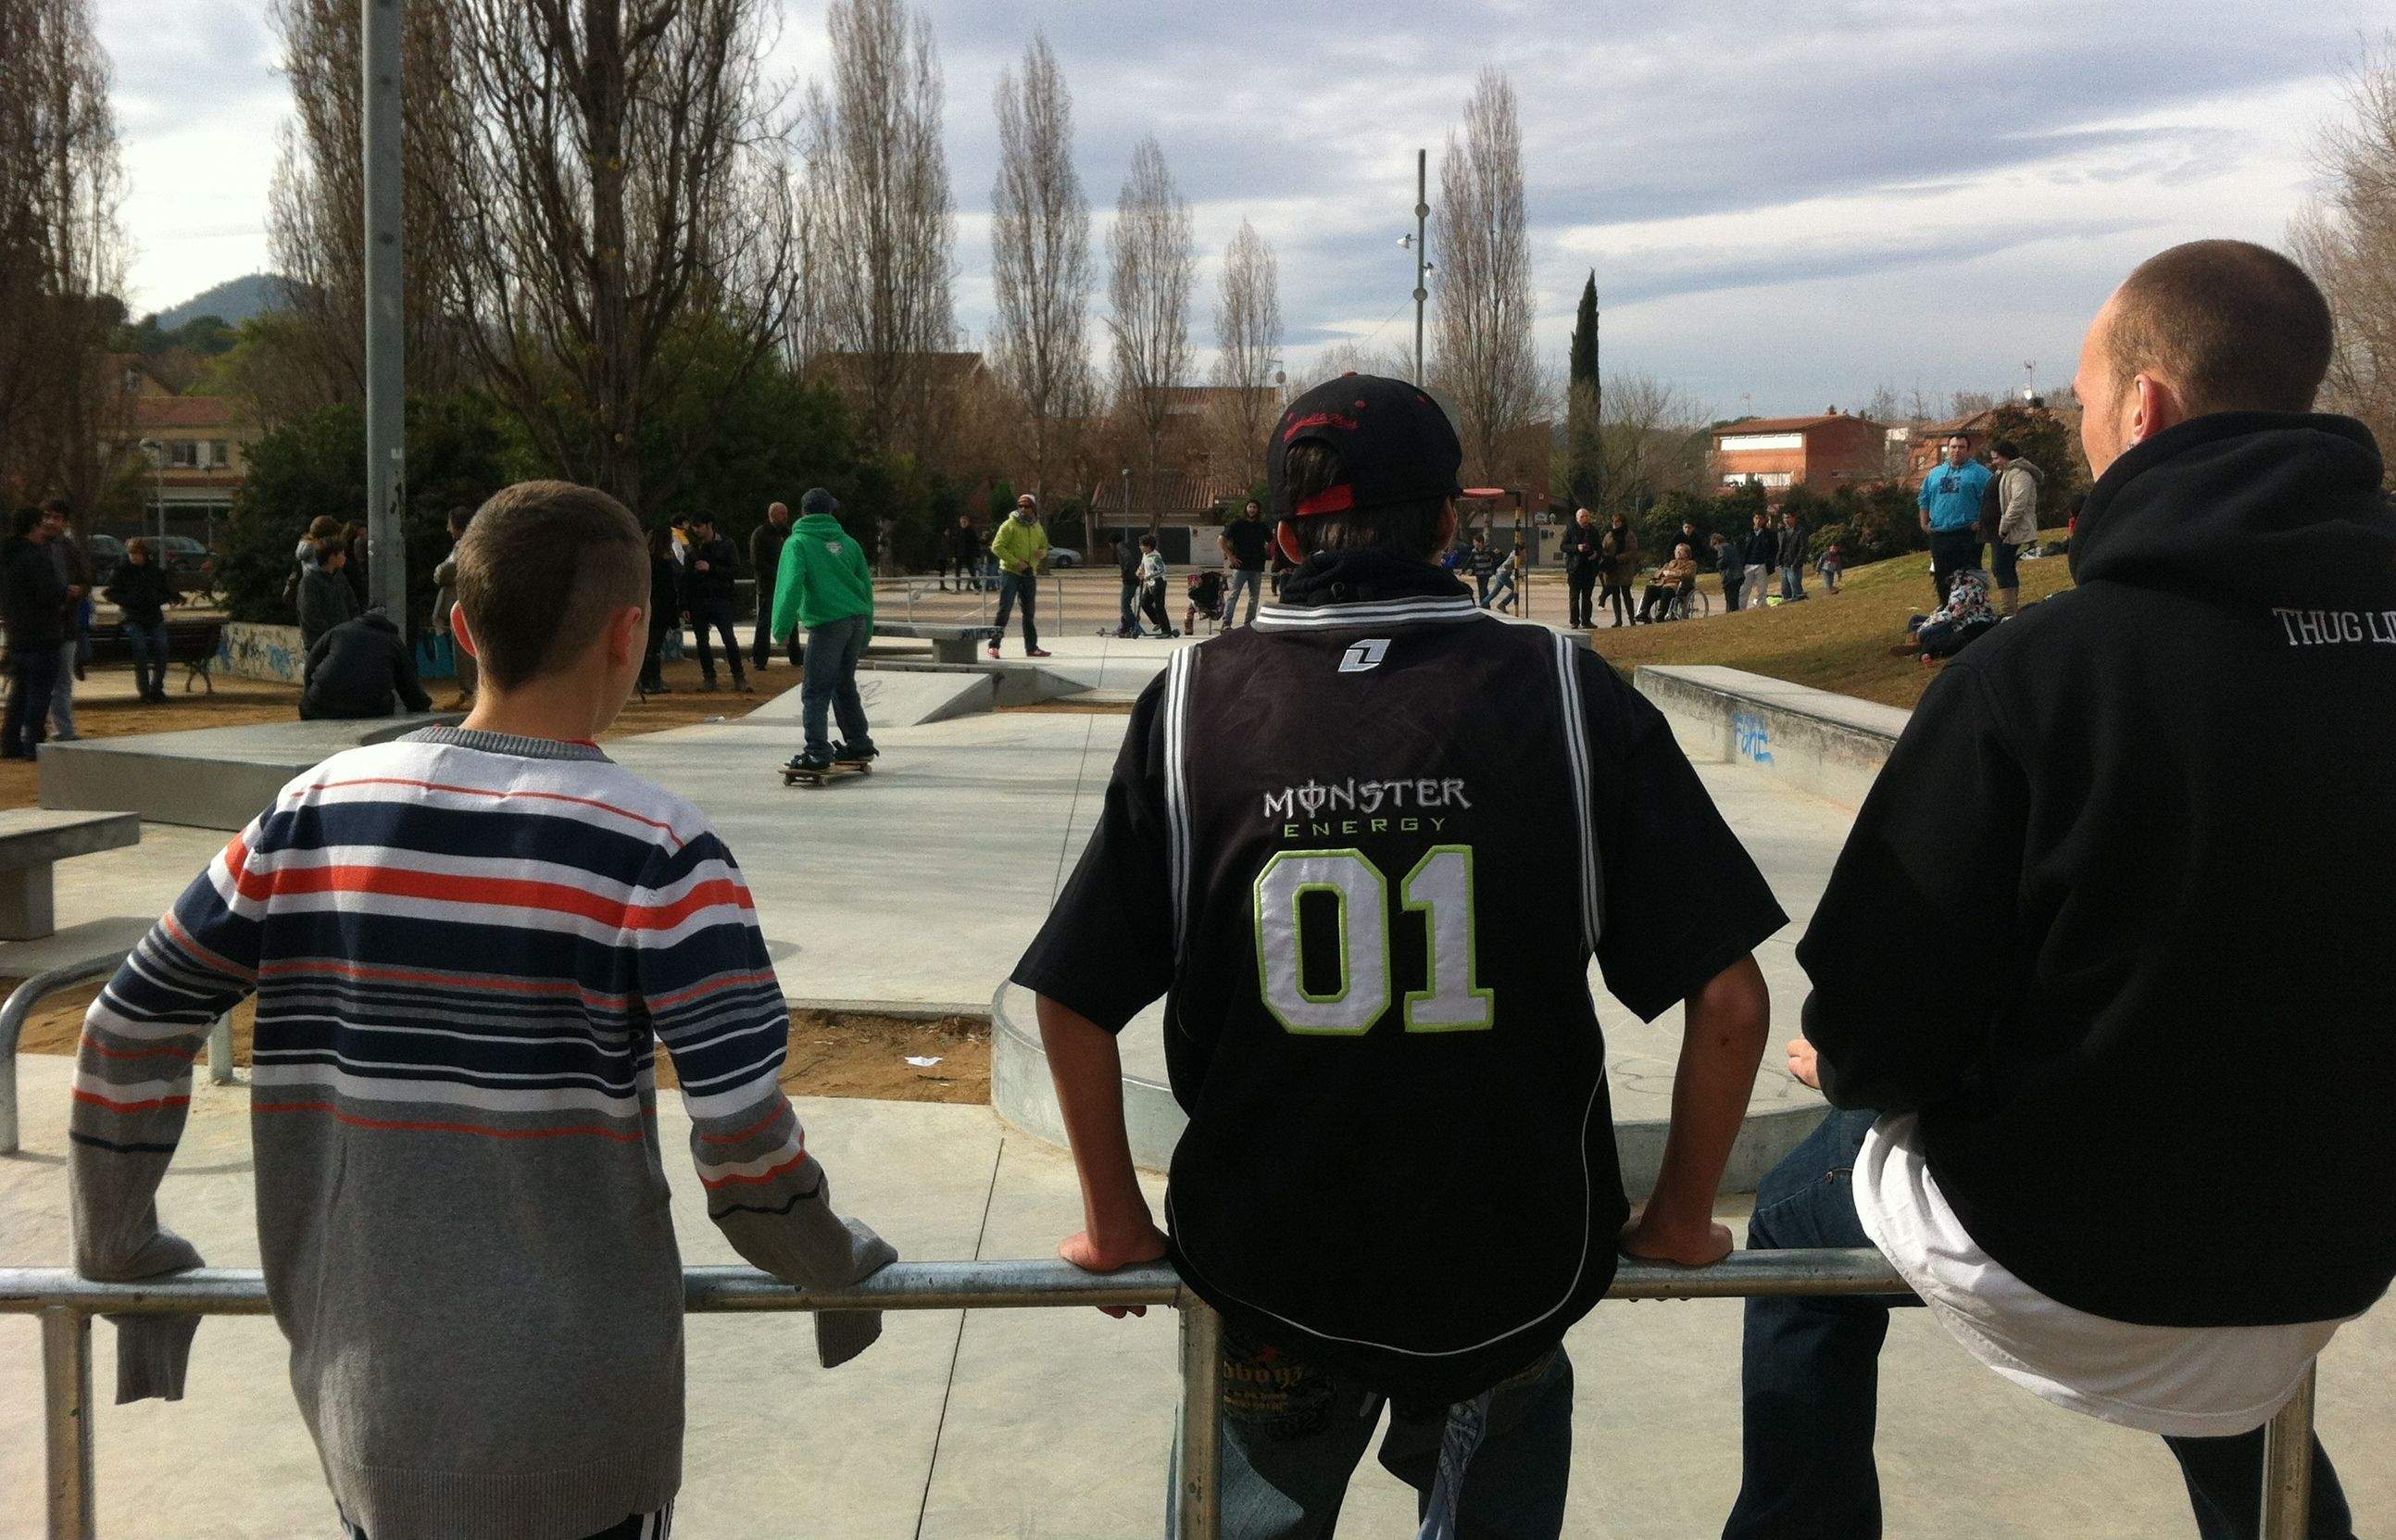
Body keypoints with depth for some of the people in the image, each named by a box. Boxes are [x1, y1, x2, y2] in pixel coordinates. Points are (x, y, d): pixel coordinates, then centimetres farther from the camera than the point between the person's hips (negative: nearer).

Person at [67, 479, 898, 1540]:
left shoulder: (318, 811, -4)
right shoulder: (655, 852, -16)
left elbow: (131, 1026, 3)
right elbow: (744, 1127, -20)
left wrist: (118, 1243, 18)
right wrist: (832, 1262, -1)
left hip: (370, 1407, 4)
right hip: (577, 1420, -3)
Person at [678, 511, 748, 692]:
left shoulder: (726, 546, 2)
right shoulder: (692, 549, 12)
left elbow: (736, 571, -5)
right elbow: (686, 578, 10)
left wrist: (711, 568, -14)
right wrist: (685, 606, 4)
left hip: (720, 600, -4)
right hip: (697, 601, 4)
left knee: (729, 639, -10)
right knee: (702, 641, 5)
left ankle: (739, 677, -3)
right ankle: (709, 677, 14)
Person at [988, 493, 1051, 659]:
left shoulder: (1037, 528, 12)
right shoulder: (1009, 525, -8)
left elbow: (1044, 546, 25)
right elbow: (996, 547, -14)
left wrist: (1041, 553, -1)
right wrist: (1016, 562, -19)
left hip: (1029, 575, 6)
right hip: (1010, 572, -6)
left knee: (1029, 612, 11)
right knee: (1004, 609, -9)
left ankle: (1031, 648, 18)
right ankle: (994, 646, -7)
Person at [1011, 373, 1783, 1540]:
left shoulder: (1196, 704, -9)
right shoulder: (1565, 693, -10)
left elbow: (1073, 1007, -6)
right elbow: (1729, 1001, -11)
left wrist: (1115, 1224, 8)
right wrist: (1681, 1220, 4)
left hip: (1263, 1271, 1)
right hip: (1516, 1271, 0)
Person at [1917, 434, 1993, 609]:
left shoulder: (1979, 473, 0)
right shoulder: (1935, 473, 16)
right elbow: (1924, 499, 21)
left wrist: (1982, 522, -14)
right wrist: (1924, 522, 10)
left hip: (1967, 534, -5)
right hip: (1939, 534, 5)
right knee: (1941, 576, 11)